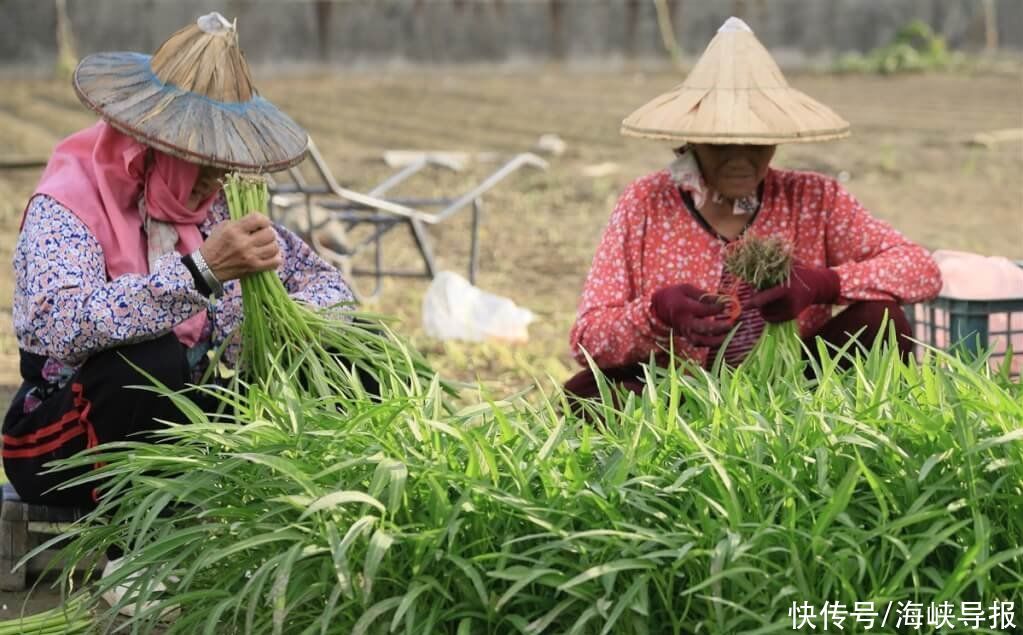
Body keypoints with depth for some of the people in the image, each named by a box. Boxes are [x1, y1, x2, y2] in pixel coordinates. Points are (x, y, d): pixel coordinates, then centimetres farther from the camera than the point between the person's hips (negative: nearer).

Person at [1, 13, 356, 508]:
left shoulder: (217, 203, 1)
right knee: (150, 361, -36)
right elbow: (58, 327, -36)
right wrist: (201, 271, -44)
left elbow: (325, 282, 8)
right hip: (65, 447, -5)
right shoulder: (68, 204, -17)